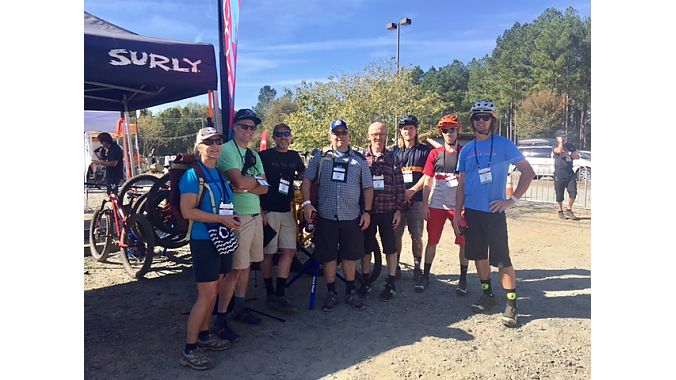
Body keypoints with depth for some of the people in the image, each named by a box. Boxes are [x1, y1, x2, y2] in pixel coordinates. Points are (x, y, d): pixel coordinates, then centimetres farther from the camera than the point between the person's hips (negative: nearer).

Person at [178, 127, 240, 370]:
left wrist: (232, 220, 6)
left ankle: (204, 336, 30)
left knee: (213, 292, 15)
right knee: (206, 296, -6)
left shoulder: (221, 174, 11)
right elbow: (187, 211, -20)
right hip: (204, 240, -8)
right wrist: (222, 219, -21)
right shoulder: (192, 175, -12)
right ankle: (189, 350, 6)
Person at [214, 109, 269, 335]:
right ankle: (220, 318, 7)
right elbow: (238, 182, -23)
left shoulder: (254, 155, 16)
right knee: (235, 268, -5)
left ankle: (239, 308, 30)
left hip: (256, 215, 8)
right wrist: (257, 180, -4)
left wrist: (247, 186, -11)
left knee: (246, 264, 16)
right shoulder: (226, 150, -9)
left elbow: (264, 188, 8)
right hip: (238, 216, -8)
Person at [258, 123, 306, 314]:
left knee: (289, 251, 0)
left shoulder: (294, 156, 12)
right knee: (268, 253, 2)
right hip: (268, 211, -5)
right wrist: (260, 211, -12)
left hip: (287, 211, 5)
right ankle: (270, 294, 16)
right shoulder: (264, 156, -4)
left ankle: (280, 295, 5)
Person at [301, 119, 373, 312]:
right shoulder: (320, 157, 6)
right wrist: (307, 203, -8)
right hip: (326, 216, -1)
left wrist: (367, 211, 1)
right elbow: (307, 180, 4)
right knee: (328, 256, 6)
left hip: (352, 217, 1)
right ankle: (331, 293, 21)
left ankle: (350, 292, 25)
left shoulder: (359, 159, 8)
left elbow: (367, 187, 9)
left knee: (350, 256, 10)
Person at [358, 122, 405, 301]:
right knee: (366, 247, 10)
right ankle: (366, 281, 25)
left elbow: (399, 186, 3)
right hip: (367, 210, 0)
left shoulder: (392, 158, 3)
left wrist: (399, 209, -2)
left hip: (388, 210, 0)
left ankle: (391, 283, 20)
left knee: (390, 247, 6)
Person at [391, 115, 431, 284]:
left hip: (416, 198, -2)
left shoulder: (424, 150, 6)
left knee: (416, 236, 1)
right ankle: (396, 265, 15)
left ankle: (417, 267, 13)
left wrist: (411, 191, -11)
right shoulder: (394, 150, 12)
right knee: (396, 234, 3)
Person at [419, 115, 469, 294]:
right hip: (437, 205, 1)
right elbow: (427, 181, 5)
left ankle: (463, 279, 20)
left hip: (460, 205, -1)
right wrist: (425, 204, -1)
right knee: (432, 241, 7)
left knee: (464, 243, 5)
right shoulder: (435, 154, 4)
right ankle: (426, 276, 20)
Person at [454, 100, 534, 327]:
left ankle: (511, 304, 10)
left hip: (494, 211, -4)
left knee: (502, 259, -2)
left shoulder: (504, 145, -4)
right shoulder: (466, 151, 8)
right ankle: (487, 295, 28)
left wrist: (512, 200, -9)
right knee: (479, 256, 13)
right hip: (471, 212, 5)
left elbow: (528, 172, -3)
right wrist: (457, 213, 7)